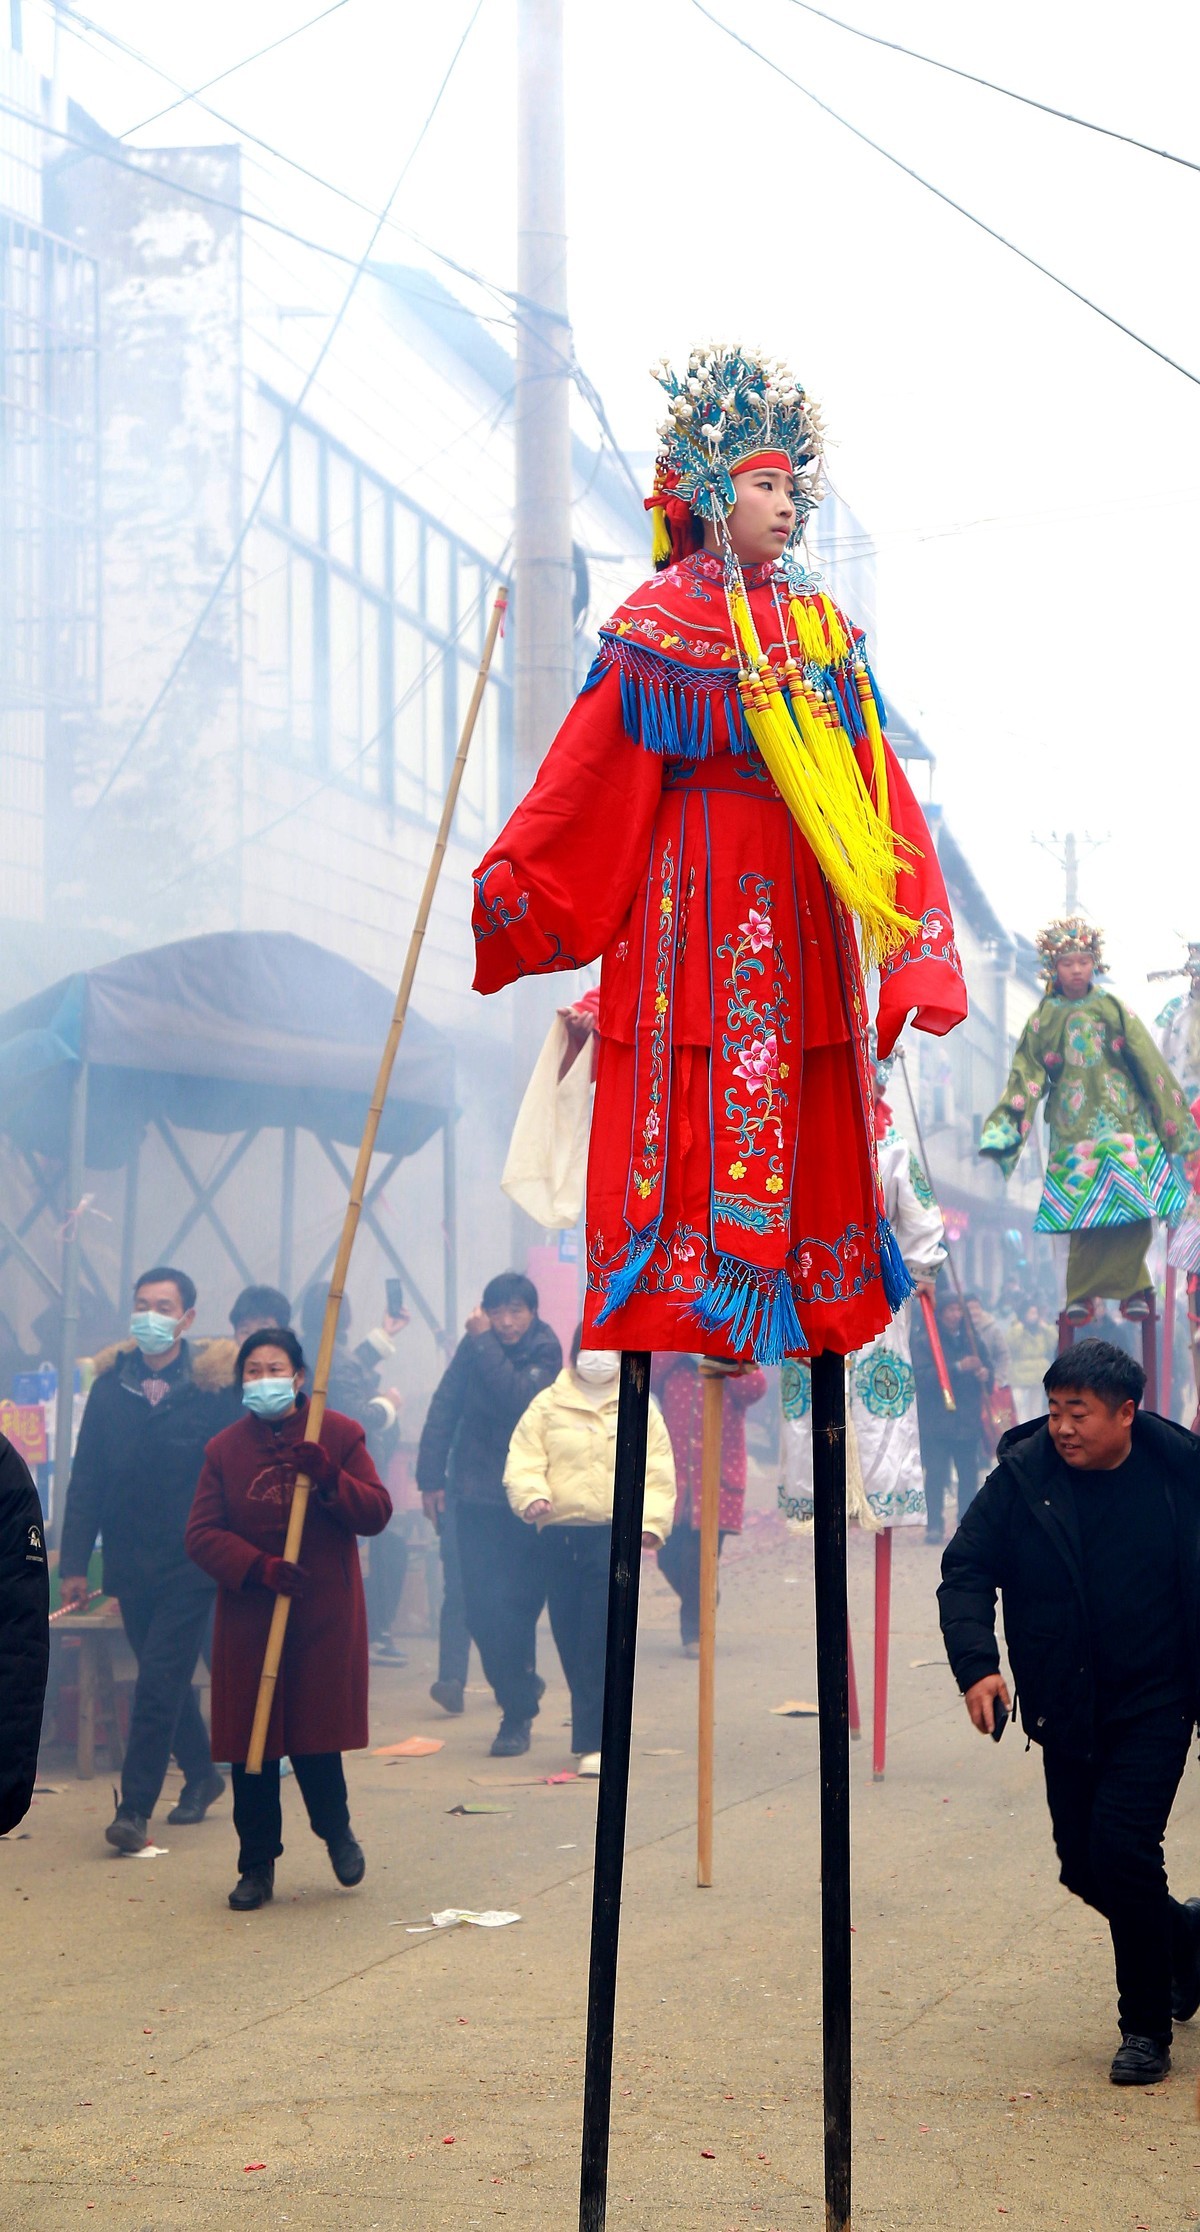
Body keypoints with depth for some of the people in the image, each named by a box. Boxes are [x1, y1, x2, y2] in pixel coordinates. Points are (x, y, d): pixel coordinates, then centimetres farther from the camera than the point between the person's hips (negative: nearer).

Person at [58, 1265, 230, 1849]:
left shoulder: (212, 1385, -5)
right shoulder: (109, 1386, 5)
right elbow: (86, 1481, 7)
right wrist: (74, 1563, 3)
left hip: (192, 1561, -4)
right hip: (131, 1561, 4)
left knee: (159, 1682, -10)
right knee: (165, 1679, 15)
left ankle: (134, 1810, -8)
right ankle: (201, 1774, 34)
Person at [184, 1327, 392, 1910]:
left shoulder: (339, 1434, 2)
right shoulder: (224, 1448, 5)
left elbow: (377, 1513, -3)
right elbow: (201, 1533, -2)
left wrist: (329, 1477, -20)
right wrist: (260, 1566, -18)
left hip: (323, 1618, -1)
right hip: (247, 1617, 2)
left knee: (316, 1737, -2)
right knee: (250, 1741, 1)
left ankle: (336, 1829, 27)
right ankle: (257, 1867, 13)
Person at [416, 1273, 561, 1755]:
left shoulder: (545, 1353, -5)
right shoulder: (474, 1345, 2)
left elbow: (518, 1400, -23)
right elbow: (444, 1408, 3)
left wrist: (484, 1344, -21)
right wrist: (431, 1477, -2)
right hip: (475, 1498, 2)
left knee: (515, 1610, -4)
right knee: (482, 1611, -1)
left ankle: (517, 1716, 7)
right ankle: (521, 1689, 20)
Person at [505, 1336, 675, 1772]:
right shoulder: (547, 1406, 10)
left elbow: (657, 1475, 6)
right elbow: (524, 1460, 2)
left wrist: (651, 1522, -8)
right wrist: (531, 1495, -18)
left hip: (615, 1533, -2)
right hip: (558, 1534, 2)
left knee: (601, 1637, -10)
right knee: (569, 1634, 4)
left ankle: (592, 1739, -11)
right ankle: (595, 1725, 19)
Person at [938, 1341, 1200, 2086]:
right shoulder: (1023, 1475, -5)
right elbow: (966, 1571, -3)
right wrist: (976, 1662, -19)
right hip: (1066, 1710, 4)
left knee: (1122, 1847, -16)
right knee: (1085, 1866, 9)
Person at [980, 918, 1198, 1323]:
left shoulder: (1114, 1010, 6)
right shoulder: (1043, 1021, 7)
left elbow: (1150, 1066, 7)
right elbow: (1025, 1079, 6)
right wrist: (1005, 1129, -4)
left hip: (1126, 1123, 0)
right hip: (1075, 1129, 0)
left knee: (1132, 1208, -9)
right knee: (1085, 1215, -7)